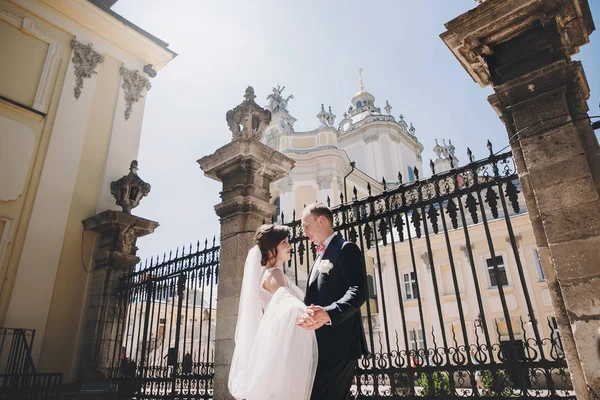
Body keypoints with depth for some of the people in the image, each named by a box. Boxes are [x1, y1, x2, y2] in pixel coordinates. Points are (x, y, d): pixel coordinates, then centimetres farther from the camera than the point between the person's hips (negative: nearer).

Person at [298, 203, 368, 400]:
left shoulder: (346, 249, -8)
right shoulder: (321, 256, 21)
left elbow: (358, 291, -22)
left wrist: (328, 314, -36)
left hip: (339, 345, -9)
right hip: (323, 346, 9)